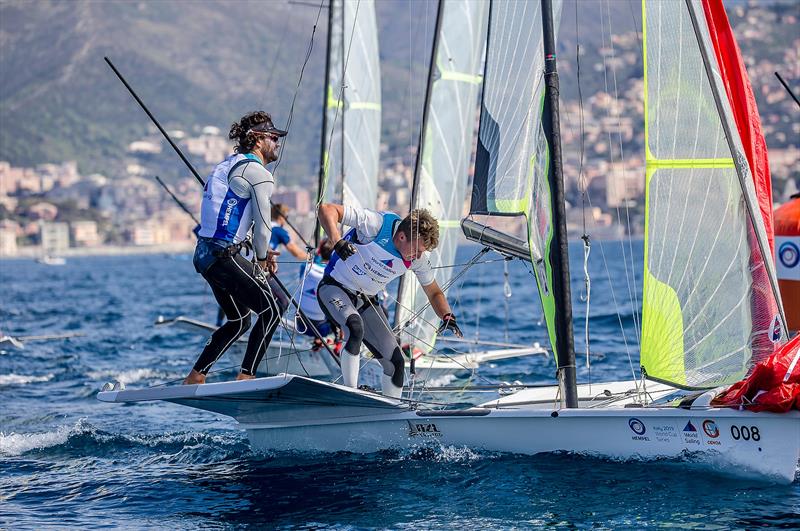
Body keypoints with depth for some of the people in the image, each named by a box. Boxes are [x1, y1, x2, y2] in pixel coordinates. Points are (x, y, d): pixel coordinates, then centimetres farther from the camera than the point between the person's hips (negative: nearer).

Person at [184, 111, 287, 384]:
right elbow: (263, 225, -8)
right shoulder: (259, 173, -10)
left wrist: (262, 250, 21)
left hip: (204, 253, 10)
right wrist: (261, 261, 8)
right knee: (271, 310, -4)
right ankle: (246, 377, -8)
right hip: (225, 257, -10)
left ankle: (195, 377, 20)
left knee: (239, 321, 20)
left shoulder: (229, 164, 20)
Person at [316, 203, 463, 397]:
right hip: (335, 288, -6)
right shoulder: (378, 225, -26)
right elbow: (327, 209, -26)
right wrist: (338, 242, -42)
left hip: (365, 301, 6)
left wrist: (447, 316, -15)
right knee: (356, 329, -36)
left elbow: (434, 293, 6)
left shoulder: (419, 257, -8)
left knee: (395, 362, -1)